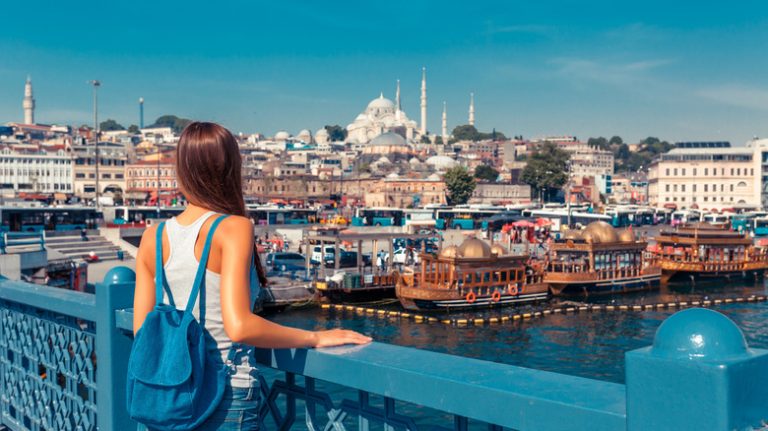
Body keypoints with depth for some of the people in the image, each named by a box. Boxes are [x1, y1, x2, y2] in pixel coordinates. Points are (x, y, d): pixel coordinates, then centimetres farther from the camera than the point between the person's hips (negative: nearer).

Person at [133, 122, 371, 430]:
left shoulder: (153, 238, 0)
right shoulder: (234, 228, -14)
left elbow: (141, 330, 3)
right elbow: (238, 326, -24)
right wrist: (315, 338, -14)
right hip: (227, 398, -5)